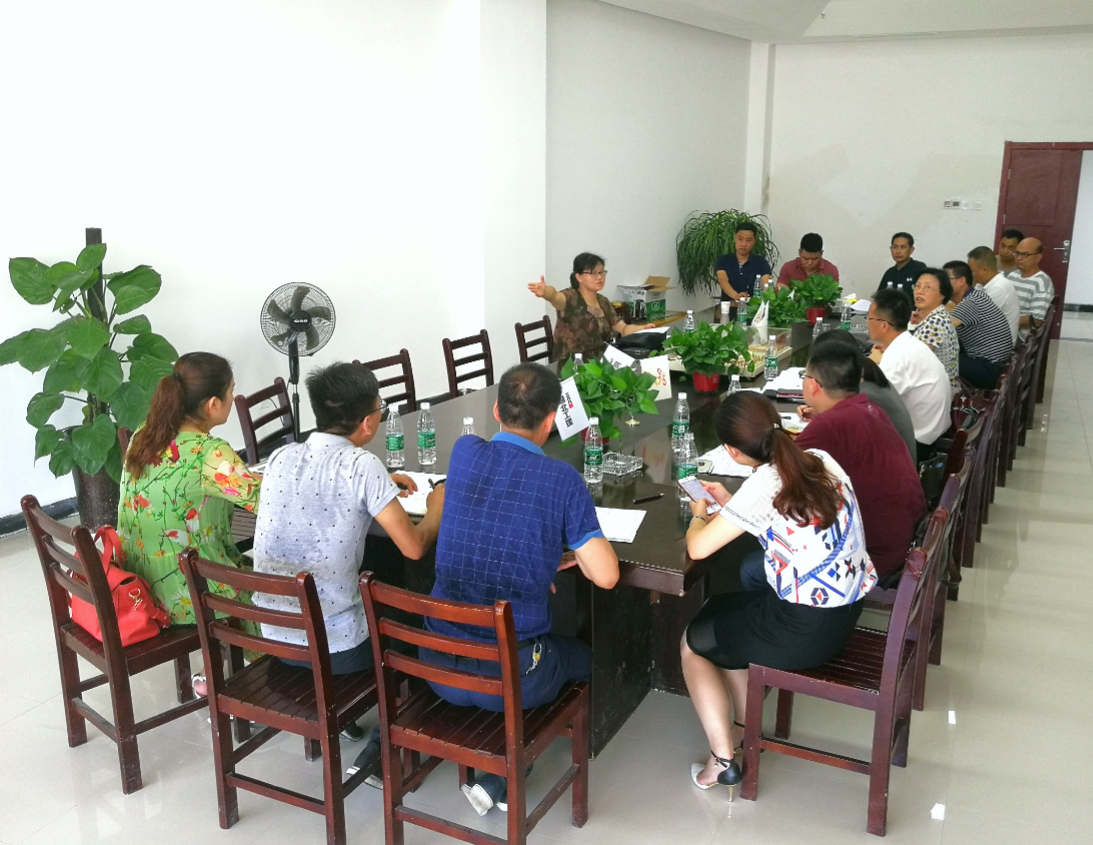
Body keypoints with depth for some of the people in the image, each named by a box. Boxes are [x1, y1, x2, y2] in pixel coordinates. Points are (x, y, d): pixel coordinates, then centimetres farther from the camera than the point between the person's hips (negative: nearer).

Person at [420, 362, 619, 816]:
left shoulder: (464, 452, -1)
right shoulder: (561, 479, -13)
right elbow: (606, 576, -12)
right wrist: (575, 554, 8)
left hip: (439, 669, 4)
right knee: (582, 658, 28)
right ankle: (503, 777, 14)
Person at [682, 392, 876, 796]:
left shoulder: (762, 485, -22)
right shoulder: (820, 460, 0)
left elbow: (697, 548, -19)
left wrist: (699, 514, 2)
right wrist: (729, 504, 16)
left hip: (806, 631, -8)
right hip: (847, 609, 8)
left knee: (692, 643, 15)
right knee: (718, 611, 28)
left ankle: (723, 759, 19)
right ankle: (744, 728, 37)